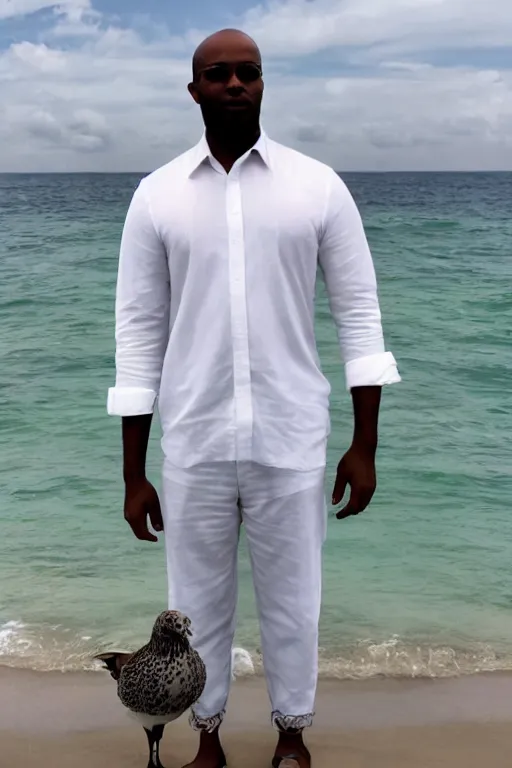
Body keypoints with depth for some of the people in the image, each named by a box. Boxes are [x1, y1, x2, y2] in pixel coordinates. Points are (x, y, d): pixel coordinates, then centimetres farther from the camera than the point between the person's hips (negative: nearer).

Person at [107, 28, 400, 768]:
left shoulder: (318, 186, -2)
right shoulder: (156, 195, 0)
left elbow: (359, 315, 1)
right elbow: (138, 335, 0)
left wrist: (365, 444, -2)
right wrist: (133, 475, 0)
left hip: (291, 441, -1)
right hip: (194, 445, 1)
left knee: (292, 602, 13)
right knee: (198, 604, 15)